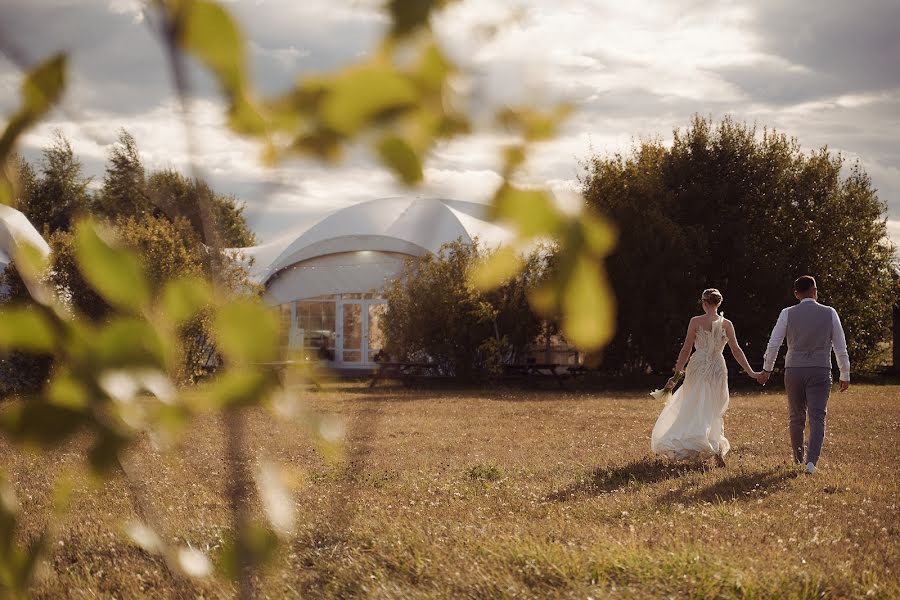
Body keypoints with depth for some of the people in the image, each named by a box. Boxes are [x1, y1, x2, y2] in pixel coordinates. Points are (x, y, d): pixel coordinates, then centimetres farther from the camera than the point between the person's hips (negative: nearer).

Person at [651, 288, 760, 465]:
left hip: (698, 367, -2)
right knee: (714, 411, 14)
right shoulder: (726, 324, 1)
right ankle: (718, 449, 4)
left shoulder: (696, 322, -4)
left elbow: (686, 350, -4)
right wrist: (750, 372, 1)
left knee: (696, 409, 4)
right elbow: (736, 350, -3)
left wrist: (676, 374, 1)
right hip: (718, 368, 2)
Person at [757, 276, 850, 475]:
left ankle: (798, 459, 26)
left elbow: (774, 343, 1)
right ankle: (811, 461, -17)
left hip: (794, 370, 1)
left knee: (796, 417, 15)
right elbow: (840, 347, 4)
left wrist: (767, 370, 14)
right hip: (820, 371, -1)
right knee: (817, 417, -2)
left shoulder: (788, 314, -1)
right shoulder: (829, 313, 1)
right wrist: (845, 375, 12)